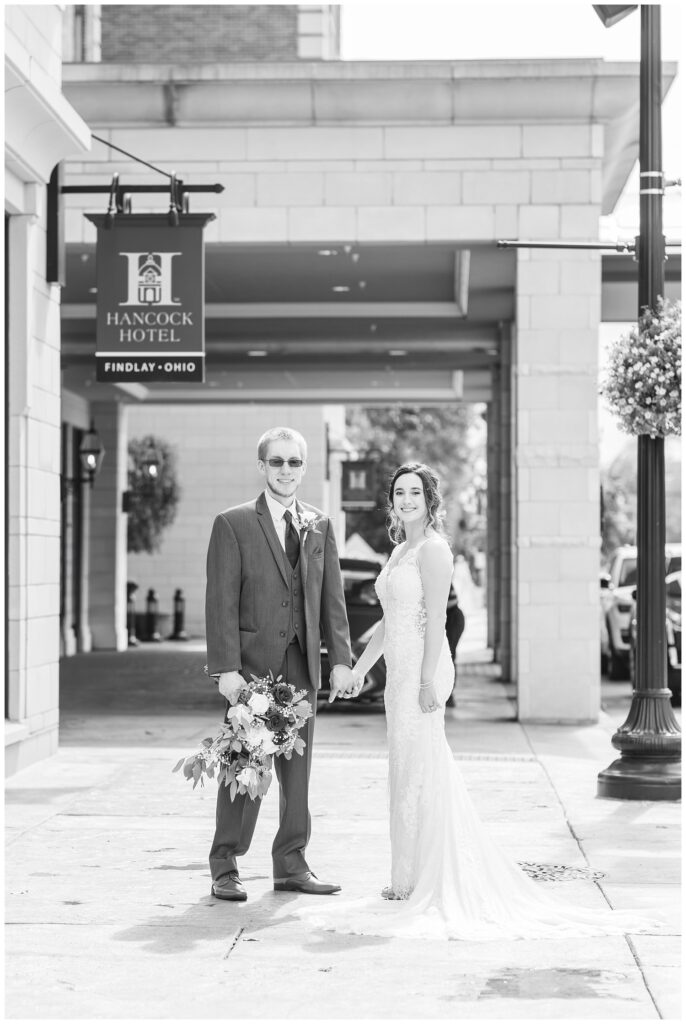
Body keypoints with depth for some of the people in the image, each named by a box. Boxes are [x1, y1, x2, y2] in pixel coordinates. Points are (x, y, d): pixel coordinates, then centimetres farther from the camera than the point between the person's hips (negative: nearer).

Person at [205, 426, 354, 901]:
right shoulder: (233, 524, -2)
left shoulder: (320, 526, 12)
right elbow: (221, 602, -6)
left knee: (298, 766, 8)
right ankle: (225, 868, 8)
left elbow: (333, 599, 11)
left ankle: (291, 865, 17)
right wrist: (226, 667, -14)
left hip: (303, 665, 4)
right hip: (253, 662, -4)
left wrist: (341, 659, 2)